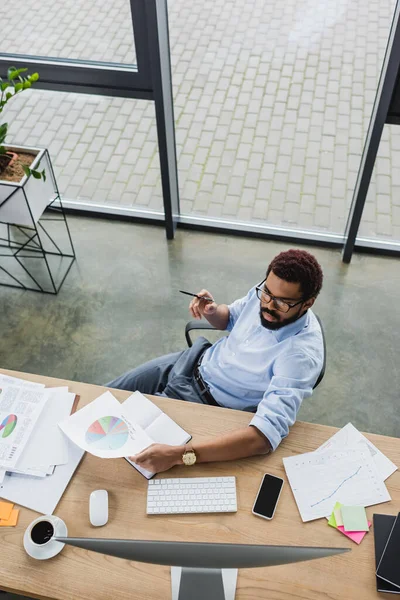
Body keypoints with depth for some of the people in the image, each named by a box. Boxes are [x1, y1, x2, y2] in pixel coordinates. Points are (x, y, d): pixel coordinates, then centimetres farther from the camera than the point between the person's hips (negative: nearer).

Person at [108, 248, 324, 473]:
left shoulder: (302, 353, -33)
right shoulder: (263, 293, -13)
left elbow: (267, 433, -43)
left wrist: (181, 455, -51)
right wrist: (211, 310, -15)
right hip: (195, 362, 6)